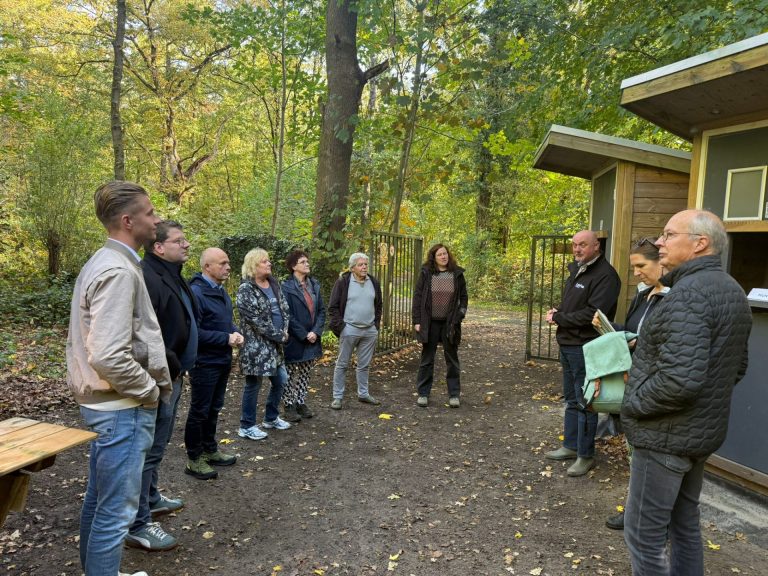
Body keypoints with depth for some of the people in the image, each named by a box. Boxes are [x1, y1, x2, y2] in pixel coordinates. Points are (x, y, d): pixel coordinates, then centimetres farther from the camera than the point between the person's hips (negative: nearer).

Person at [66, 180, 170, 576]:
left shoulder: (103, 262, 11)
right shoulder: (119, 270, -21)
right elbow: (108, 357, -29)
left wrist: (150, 384, 13)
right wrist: (149, 391, -14)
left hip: (104, 404, 10)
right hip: (121, 408, -10)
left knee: (98, 499, 22)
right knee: (116, 510, 3)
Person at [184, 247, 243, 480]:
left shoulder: (221, 291, 9)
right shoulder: (195, 292, -20)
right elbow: (194, 332, -25)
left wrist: (236, 332, -2)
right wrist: (226, 338, -22)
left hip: (223, 361, 9)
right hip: (204, 363, -9)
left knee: (214, 409, 20)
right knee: (199, 412, 4)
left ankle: (210, 450, 34)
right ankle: (194, 460, 18)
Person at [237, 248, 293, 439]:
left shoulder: (274, 284, 10)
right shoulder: (246, 290, -13)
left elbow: (284, 309, 11)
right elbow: (256, 320, -19)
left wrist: (284, 331, -5)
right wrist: (279, 336, -15)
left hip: (276, 343, 8)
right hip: (256, 344, -8)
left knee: (280, 381, 14)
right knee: (253, 384, 2)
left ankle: (271, 418, 32)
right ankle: (247, 426, 15)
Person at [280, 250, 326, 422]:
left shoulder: (314, 285, 7)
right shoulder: (286, 287, -11)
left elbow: (321, 310, 5)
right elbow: (287, 315, -15)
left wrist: (316, 332, -8)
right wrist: (304, 335, -16)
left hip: (312, 338, 6)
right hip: (294, 340, -6)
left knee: (305, 374, 15)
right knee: (291, 375, 5)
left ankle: (301, 403, 27)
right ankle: (289, 406, 18)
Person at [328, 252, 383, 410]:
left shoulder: (374, 283, 8)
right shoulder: (343, 282, -6)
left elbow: (378, 306, 17)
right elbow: (333, 307, -5)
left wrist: (376, 324, 9)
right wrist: (340, 326, -10)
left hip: (370, 331, 4)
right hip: (349, 330, -4)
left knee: (364, 364, 13)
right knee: (342, 364, 3)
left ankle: (363, 393, 27)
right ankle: (337, 396, 11)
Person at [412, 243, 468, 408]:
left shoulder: (457, 274, 1)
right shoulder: (426, 273, -2)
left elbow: (463, 297, 7)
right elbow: (417, 297, -2)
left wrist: (459, 317, -4)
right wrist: (417, 321, -7)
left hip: (449, 323, 1)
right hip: (430, 323, 0)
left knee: (452, 359, 9)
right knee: (427, 359, 7)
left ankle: (454, 394, 19)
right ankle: (423, 394, 18)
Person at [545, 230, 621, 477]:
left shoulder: (605, 275, -16)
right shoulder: (576, 270, 14)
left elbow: (593, 313, -24)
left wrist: (558, 318, -15)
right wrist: (557, 312, 1)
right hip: (567, 344, 9)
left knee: (584, 402, 1)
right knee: (571, 399, 18)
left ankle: (585, 455, 13)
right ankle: (570, 445, 31)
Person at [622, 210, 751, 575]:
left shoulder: (688, 293, -23)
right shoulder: (732, 290, 9)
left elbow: (680, 379, -31)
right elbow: (736, 367, 18)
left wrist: (632, 403, -16)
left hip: (668, 434, -10)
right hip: (703, 429, 10)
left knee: (645, 533, 4)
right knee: (684, 520, 23)